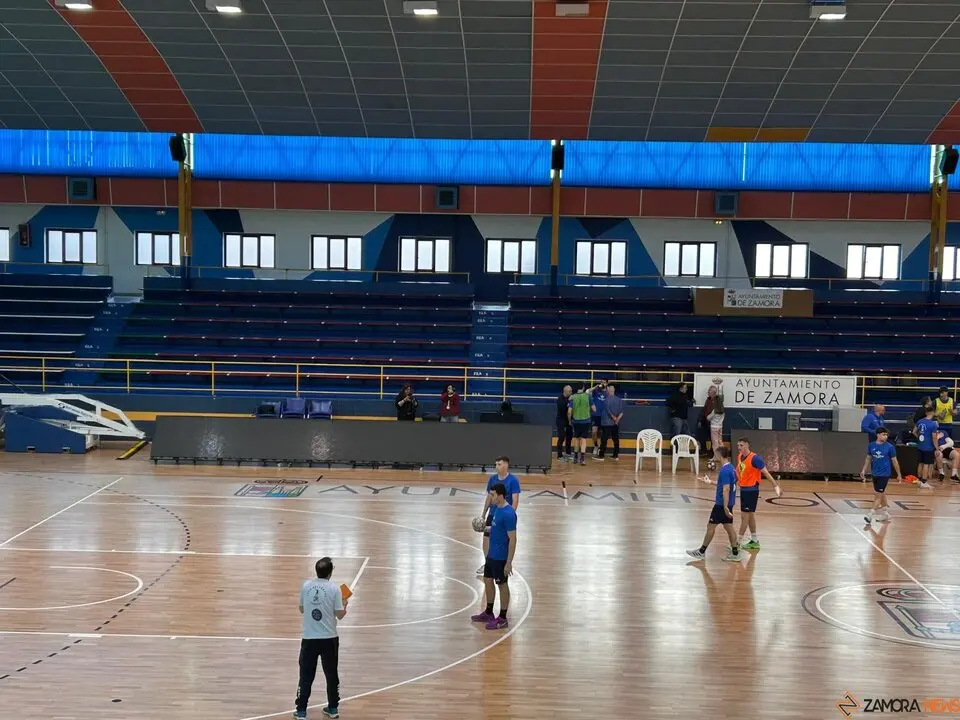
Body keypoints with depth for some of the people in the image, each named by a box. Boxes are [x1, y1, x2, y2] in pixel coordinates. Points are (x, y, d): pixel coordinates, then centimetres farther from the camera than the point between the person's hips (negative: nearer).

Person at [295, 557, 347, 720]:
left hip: (309, 638, 1)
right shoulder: (334, 589, -10)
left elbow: (302, 609, 10)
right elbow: (340, 615, -7)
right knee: (331, 674, 15)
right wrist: (344, 605, 12)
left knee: (306, 675, 9)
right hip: (329, 639, -1)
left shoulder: (306, 586, -2)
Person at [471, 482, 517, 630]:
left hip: (501, 557, -10)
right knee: (488, 581, 18)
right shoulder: (498, 509, 5)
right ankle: (488, 613, 33)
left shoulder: (508, 514, -24)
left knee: (502, 585, 3)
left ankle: (502, 619, 16)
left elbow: (512, 539, -23)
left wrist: (509, 562, -21)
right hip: (492, 554, 10)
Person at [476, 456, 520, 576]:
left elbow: (515, 500, -15)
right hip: (492, 514, 5)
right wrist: (483, 514, 11)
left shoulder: (513, 480, -14)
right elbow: (489, 497, 10)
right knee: (486, 537, 5)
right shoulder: (492, 478, 1)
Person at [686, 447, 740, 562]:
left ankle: (702, 552, 10)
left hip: (722, 504, -9)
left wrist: (725, 507, -26)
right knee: (728, 527, 11)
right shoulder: (731, 468, 8)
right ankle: (735, 553, 10)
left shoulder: (724, 471, -20)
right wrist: (711, 482, 32)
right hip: (729, 503, 9)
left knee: (711, 526, 1)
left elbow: (726, 489, -24)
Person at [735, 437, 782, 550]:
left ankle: (739, 542, 1)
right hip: (743, 489, 8)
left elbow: (766, 472, -19)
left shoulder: (754, 458, -19)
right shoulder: (740, 456, 4)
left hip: (751, 490, -8)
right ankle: (754, 541, 25)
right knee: (750, 515, 15)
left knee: (744, 515, -4)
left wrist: (776, 485, -24)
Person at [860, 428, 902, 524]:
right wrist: (863, 470, 6)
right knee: (881, 494, 15)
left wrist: (899, 474, 3)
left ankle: (871, 514, -9)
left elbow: (894, 461, -1)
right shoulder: (871, 446, 1)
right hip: (875, 473, 5)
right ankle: (885, 513, 29)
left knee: (878, 494, -8)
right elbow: (868, 459, 12)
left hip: (884, 474, -5)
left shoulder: (890, 447, -8)